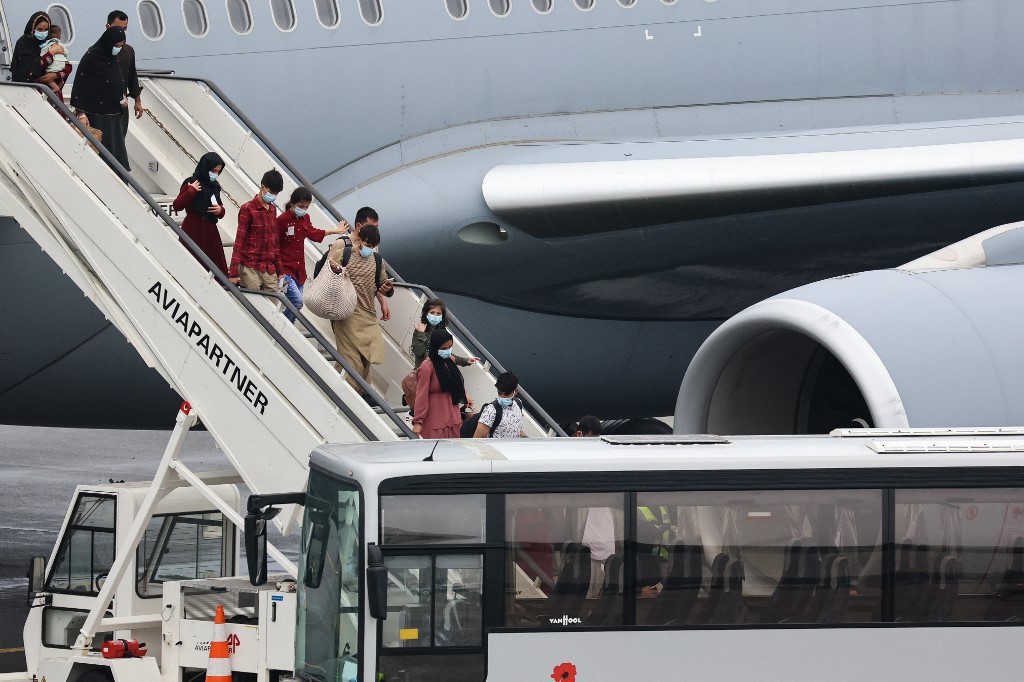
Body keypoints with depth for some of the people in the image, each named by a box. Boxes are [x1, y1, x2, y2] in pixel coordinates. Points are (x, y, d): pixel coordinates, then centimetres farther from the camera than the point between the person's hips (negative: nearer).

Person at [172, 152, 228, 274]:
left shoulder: (214, 186, 12)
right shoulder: (192, 183, -6)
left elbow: (220, 208, 23)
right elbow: (177, 206, -14)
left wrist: (220, 210, 0)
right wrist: (191, 191, -21)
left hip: (210, 231, 6)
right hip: (194, 231, -6)